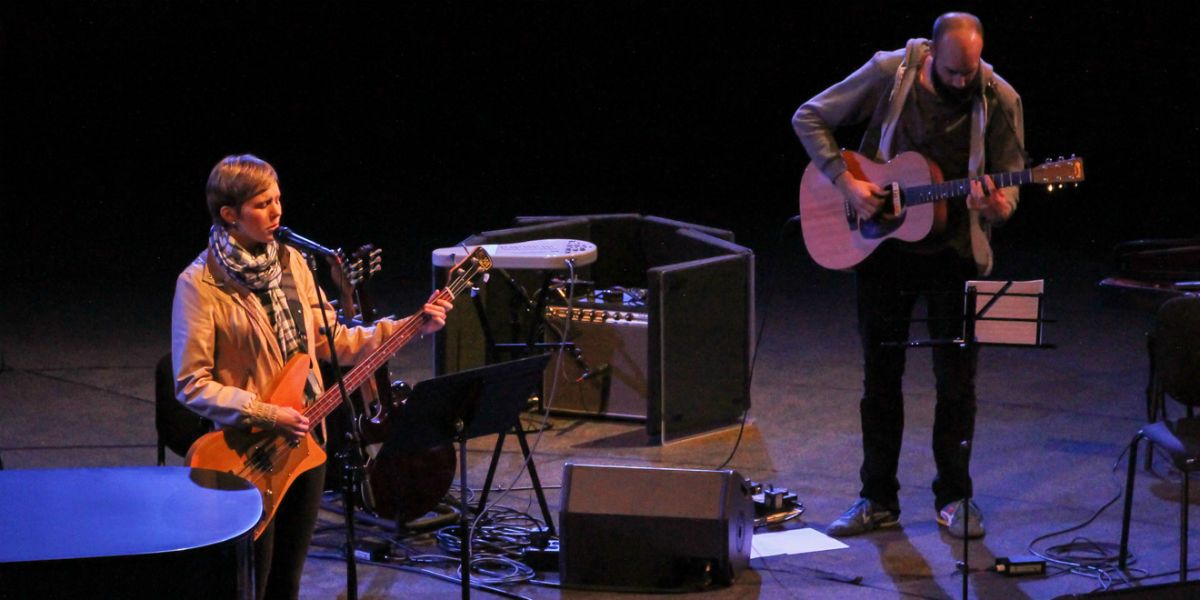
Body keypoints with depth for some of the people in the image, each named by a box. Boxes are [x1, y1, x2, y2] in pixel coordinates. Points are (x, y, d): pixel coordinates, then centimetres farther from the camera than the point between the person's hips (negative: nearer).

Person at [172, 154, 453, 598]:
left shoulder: (289, 262, 5)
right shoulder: (200, 283, -14)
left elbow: (330, 341, 11)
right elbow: (191, 385, -15)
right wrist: (266, 416, -22)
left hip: (304, 440, 6)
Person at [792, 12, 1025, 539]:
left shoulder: (999, 101, -9)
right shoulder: (889, 72, -9)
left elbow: (1009, 186, -4)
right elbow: (809, 119, -2)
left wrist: (998, 208, -28)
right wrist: (846, 181, -14)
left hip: (955, 254, -1)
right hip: (882, 251, 1)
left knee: (957, 381, 3)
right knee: (880, 376, 8)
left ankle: (954, 498, 19)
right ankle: (878, 500, 19)